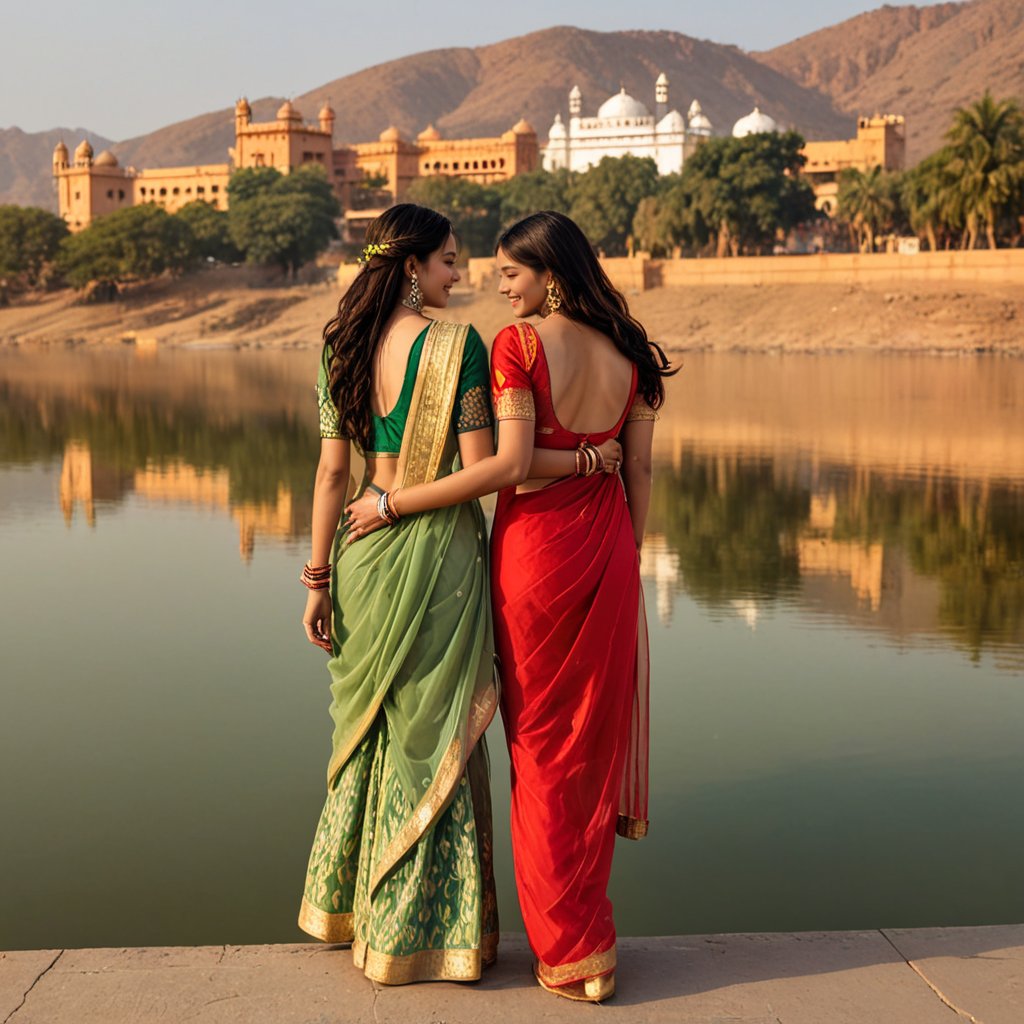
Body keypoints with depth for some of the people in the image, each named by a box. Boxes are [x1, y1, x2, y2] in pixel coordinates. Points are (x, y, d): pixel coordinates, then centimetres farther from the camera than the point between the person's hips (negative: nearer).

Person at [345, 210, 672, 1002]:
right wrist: (628, 564, 17)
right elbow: (640, 471, 7)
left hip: (537, 546, -5)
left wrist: (394, 503, -13)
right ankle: (592, 938, 23)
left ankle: (569, 950, 14)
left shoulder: (519, 343, -12)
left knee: (542, 741, 7)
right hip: (608, 551, 5)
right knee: (597, 734, 14)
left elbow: (511, 464, -19)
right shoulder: (628, 352, 5)